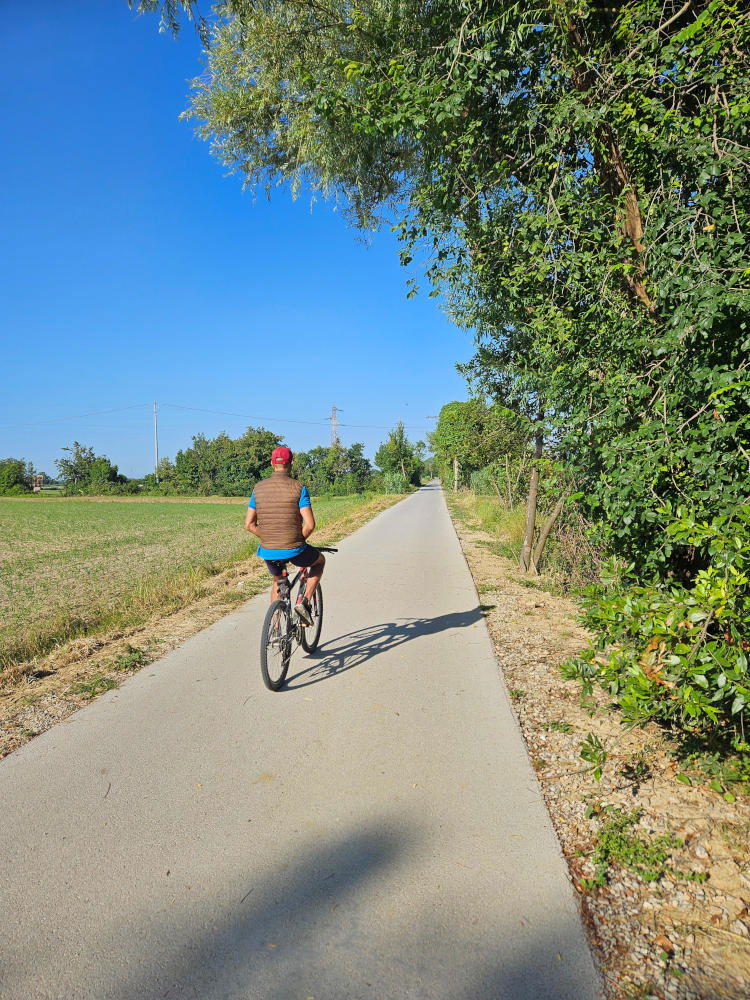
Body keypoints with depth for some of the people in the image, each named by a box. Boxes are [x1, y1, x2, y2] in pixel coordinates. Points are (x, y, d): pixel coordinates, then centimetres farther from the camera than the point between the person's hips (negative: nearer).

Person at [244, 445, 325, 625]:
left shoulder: (258, 488, 3)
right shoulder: (298, 488, -9)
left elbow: (249, 525, 3)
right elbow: (309, 524, -15)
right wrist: (300, 540, 4)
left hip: (268, 551, 4)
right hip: (294, 551, -4)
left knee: (278, 582, 33)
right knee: (320, 560, 28)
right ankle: (305, 602, 12)